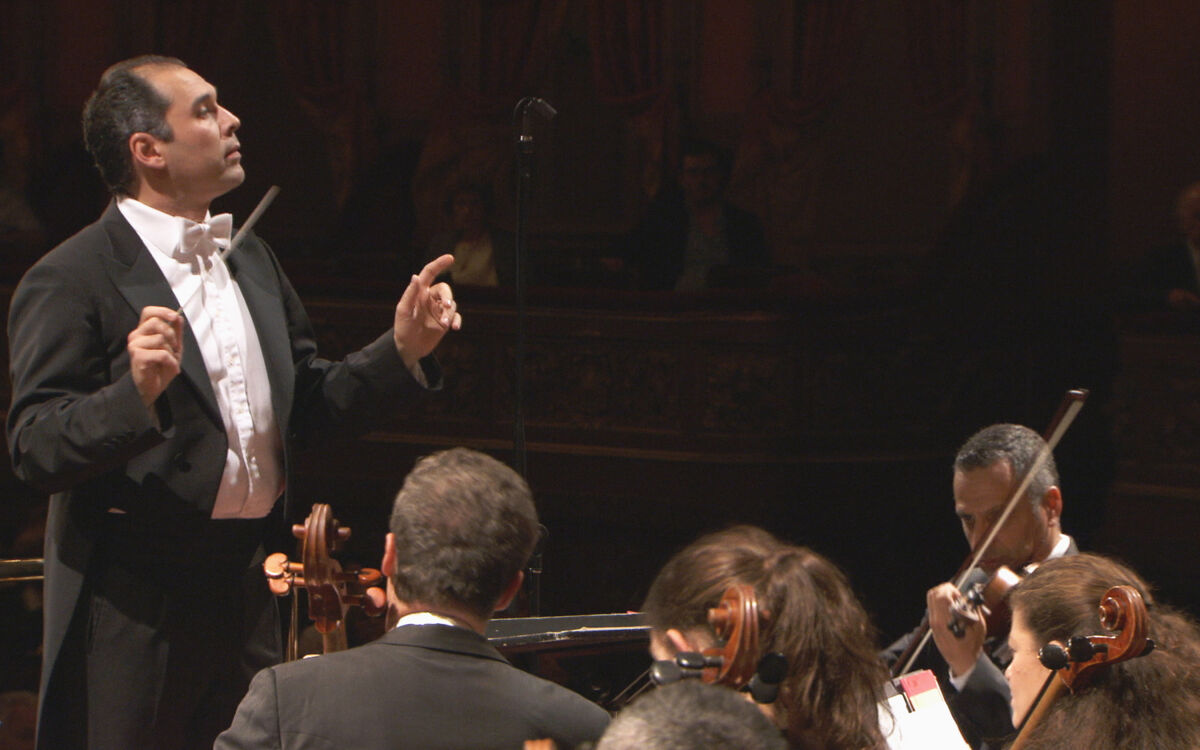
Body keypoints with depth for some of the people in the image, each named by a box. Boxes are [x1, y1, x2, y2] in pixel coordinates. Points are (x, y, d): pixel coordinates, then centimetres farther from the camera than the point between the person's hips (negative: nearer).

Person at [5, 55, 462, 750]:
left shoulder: (250, 257, 15)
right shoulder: (71, 280, -11)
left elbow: (306, 405, 18)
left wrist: (402, 349, 5)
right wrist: (135, 394, -32)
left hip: (251, 585, 7)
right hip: (137, 598, -7)